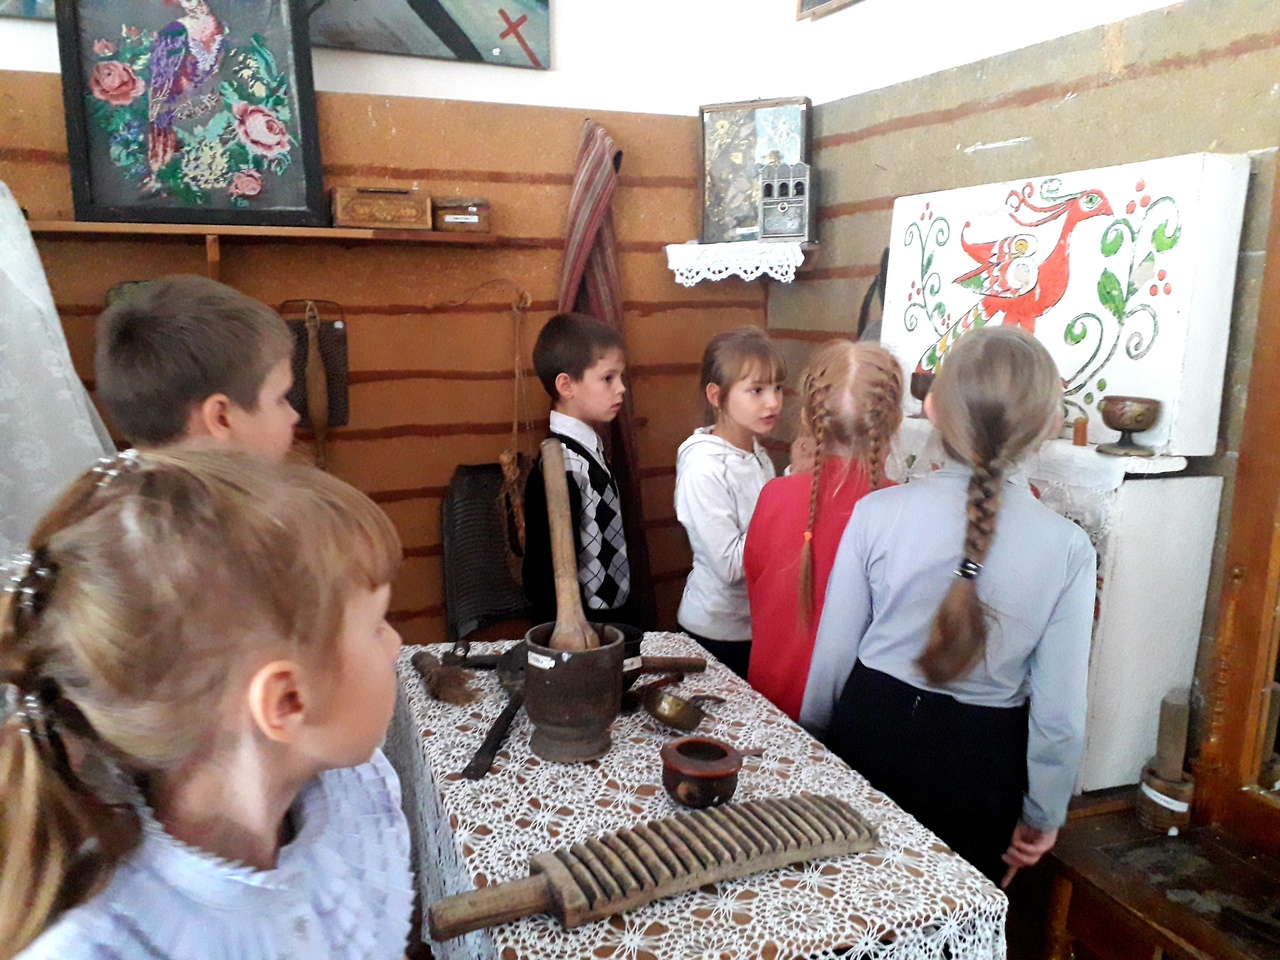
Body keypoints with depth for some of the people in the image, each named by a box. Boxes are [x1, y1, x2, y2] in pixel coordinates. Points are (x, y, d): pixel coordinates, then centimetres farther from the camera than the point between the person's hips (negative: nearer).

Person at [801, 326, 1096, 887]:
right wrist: (1043, 814, 7)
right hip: (982, 761, 0)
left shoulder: (878, 512, -16)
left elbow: (833, 653, -7)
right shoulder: (1067, 549, -14)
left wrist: (815, 743, 10)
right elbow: (1060, 711, -9)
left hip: (871, 734, 0)